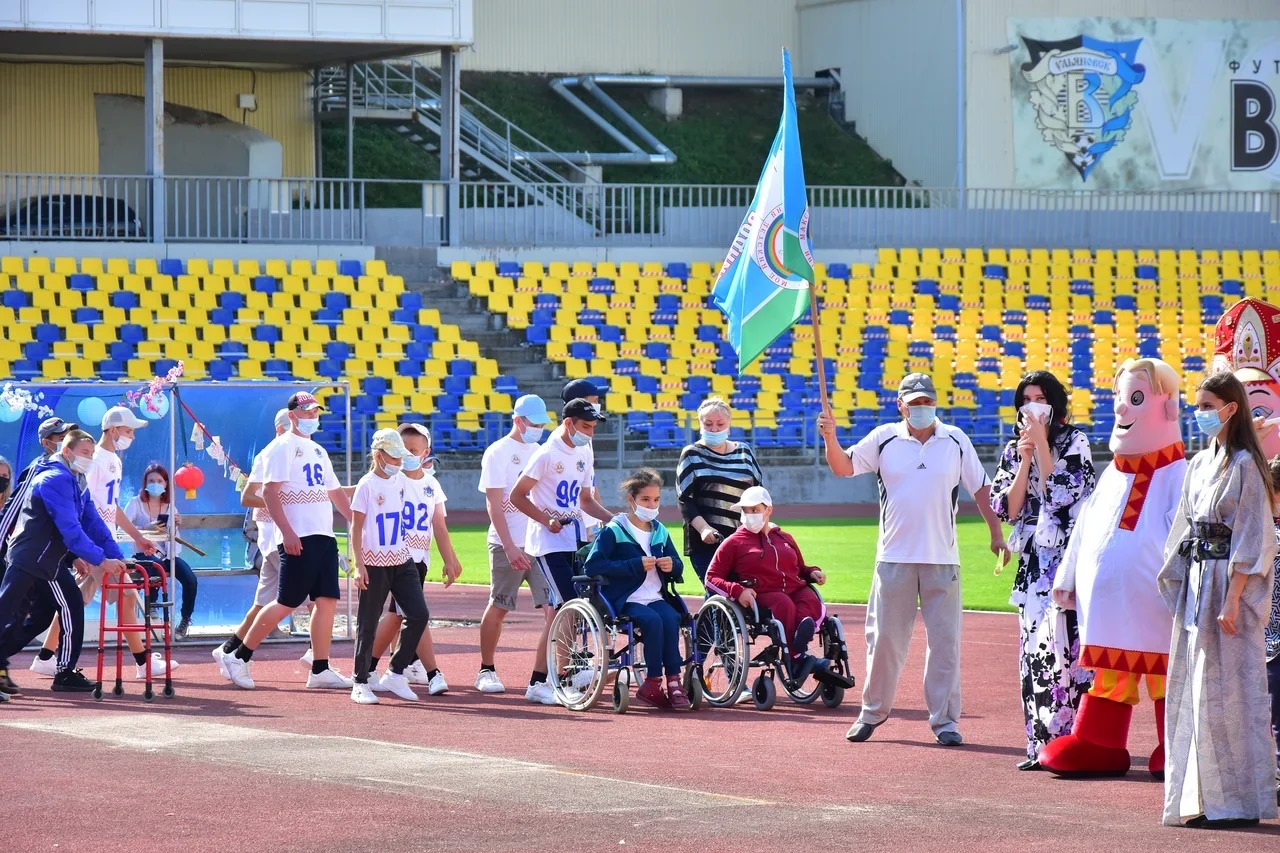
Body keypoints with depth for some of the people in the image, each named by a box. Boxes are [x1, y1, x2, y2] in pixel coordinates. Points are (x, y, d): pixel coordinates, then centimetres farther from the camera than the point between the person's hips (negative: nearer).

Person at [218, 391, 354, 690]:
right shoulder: (282, 448, -6)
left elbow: (335, 492, 27)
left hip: (324, 536, 8)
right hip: (298, 539, -8)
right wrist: (287, 531, -23)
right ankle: (238, 657, 0)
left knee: (327, 599, 3)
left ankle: (320, 670, 5)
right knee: (287, 603, -8)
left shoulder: (318, 451, 21)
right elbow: (269, 492, -15)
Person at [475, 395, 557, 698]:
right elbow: (494, 504, -10)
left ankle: (539, 681, -13)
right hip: (508, 545, -5)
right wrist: (510, 547, -17)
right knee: (498, 609, 8)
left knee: (553, 608, -10)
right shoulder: (498, 452, -3)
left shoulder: (538, 452, 15)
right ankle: (486, 671, 28)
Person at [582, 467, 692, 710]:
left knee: (671, 618, -28)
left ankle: (666, 683, -28)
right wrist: (636, 565, -18)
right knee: (653, 620, -33)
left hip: (655, 598, 5)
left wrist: (673, 566, -2)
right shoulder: (614, 531, -2)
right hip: (624, 601, -5)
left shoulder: (660, 532, 17)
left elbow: (678, 568, 25)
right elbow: (592, 566, -15)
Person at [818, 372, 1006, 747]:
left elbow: (980, 488, 10)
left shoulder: (955, 441, 5)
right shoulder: (883, 439, 3)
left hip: (942, 560, 0)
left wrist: (996, 533, 7)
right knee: (885, 638, 4)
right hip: (894, 557, 0)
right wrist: (830, 438, -20)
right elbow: (844, 467, -1)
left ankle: (943, 719, 6)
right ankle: (872, 712, 17)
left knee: (945, 640, 0)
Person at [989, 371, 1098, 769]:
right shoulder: (1013, 451, 13)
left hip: (1069, 557, -5)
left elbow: (1063, 492, -12)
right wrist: (1025, 461, -5)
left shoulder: (1074, 441, 0)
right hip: (1034, 562, 5)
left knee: (1064, 645, -13)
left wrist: (1041, 443, -10)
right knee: (1033, 650, 2)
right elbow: (1007, 509, 5)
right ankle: (1042, 744, 6)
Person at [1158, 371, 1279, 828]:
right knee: (1193, 692, 7)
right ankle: (1201, 798, 11)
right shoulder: (1199, 465, 14)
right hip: (1196, 585, 8)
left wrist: (1232, 599, -18)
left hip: (1229, 585, -8)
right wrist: (1177, 588, 12)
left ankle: (1237, 799, -2)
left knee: (1227, 691, -7)